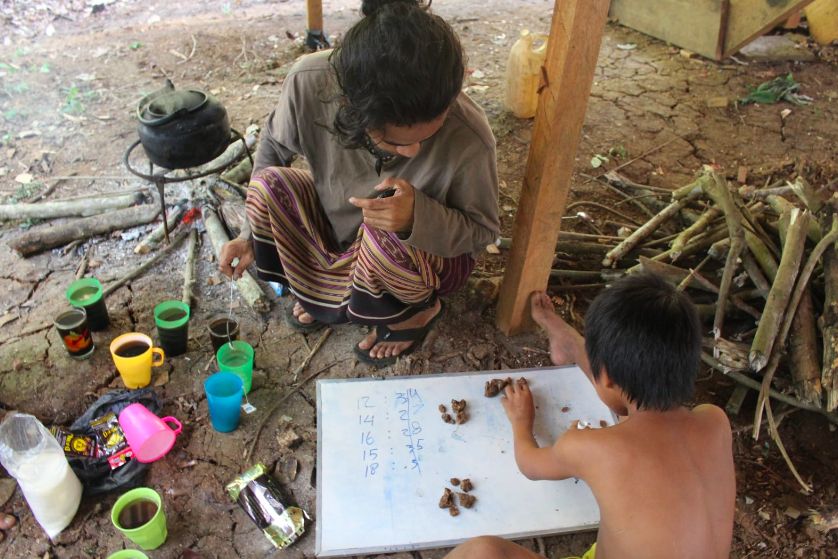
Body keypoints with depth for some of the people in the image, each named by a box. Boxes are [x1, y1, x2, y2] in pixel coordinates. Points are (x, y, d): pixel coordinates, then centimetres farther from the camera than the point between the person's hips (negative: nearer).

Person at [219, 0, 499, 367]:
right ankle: (324, 291, 4)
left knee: (385, 234, -37)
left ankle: (419, 308, 0)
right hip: (338, 222, 3)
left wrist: (418, 217, -40)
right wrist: (254, 234, -2)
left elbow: (482, 232, -19)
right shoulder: (309, 82, -29)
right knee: (269, 185, -21)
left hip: (429, 252, -2)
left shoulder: (468, 139, -35)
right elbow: (275, 144, -6)